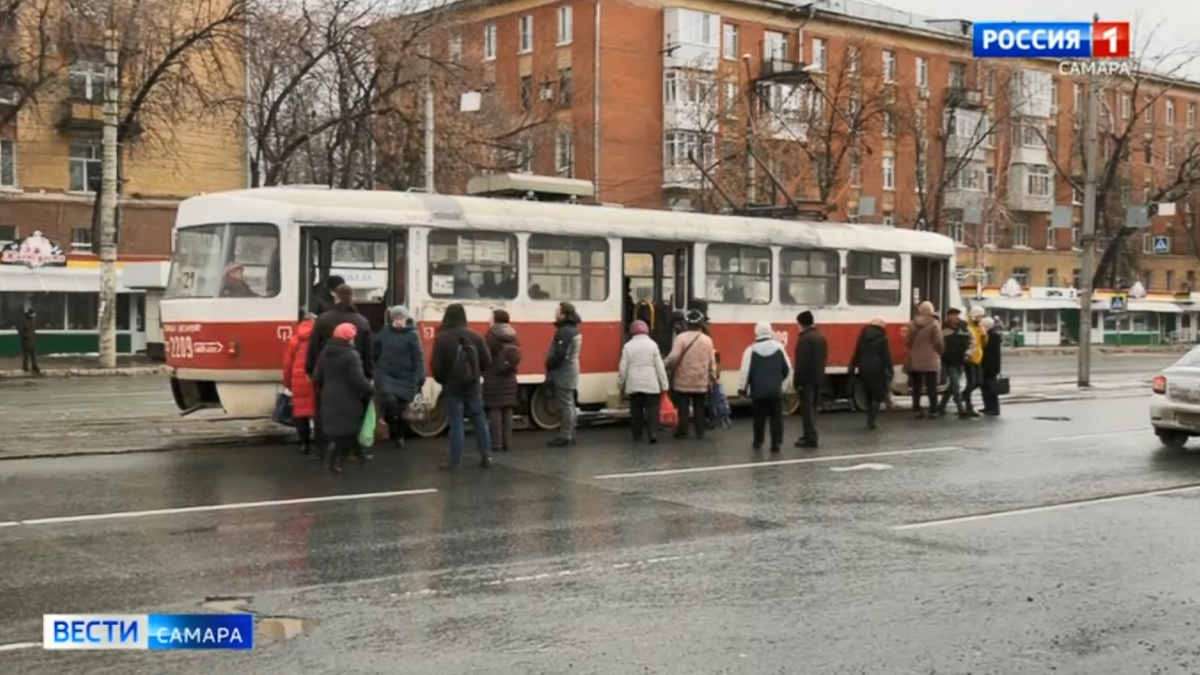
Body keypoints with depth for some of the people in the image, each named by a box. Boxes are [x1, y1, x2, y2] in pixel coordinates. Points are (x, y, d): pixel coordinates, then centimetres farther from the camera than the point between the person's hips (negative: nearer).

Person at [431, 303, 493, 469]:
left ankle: (455, 461, 2)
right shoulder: (474, 336, -1)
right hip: (472, 386, 3)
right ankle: (486, 456, 14)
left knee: (456, 423, 0)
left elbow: (436, 365, -13)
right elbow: (487, 361, 2)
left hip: (452, 387, -3)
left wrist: (441, 380, 7)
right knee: (479, 420, 11)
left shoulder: (441, 338, -12)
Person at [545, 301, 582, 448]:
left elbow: (559, 354, -25)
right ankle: (570, 435, 19)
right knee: (569, 404, 14)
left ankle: (565, 436, -6)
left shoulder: (564, 331, -19)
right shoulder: (573, 330, 14)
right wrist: (552, 367, 17)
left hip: (563, 373, -11)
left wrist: (549, 366, -10)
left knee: (565, 405, -8)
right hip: (570, 372, 11)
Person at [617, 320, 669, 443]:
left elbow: (623, 368, 1)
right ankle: (653, 434, -10)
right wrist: (664, 384, 3)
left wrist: (620, 384, 13)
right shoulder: (652, 344, -3)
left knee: (636, 410, 10)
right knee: (652, 410, 0)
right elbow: (659, 366, -2)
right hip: (651, 384, -2)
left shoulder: (628, 346, 0)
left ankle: (637, 435, 16)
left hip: (633, 384, 2)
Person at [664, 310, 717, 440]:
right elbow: (712, 362, 5)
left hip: (683, 380, -3)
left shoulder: (681, 338, -9)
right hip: (701, 381, 3)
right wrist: (712, 378, 14)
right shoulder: (707, 340, 3)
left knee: (683, 407, 4)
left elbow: (673, 357, -16)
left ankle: (683, 431, 5)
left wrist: (664, 365, 0)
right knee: (699, 407, 9)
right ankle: (700, 432, 10)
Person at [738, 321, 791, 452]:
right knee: (776, 417, 5)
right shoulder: (778, 348, 1)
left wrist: (742, 388, 2)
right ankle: (776, 443, -1)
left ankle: (758, 442, 18)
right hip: (775, 390, 1)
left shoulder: (751, 350, -6)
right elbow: (787, 369, 7)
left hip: (758, 391, -1)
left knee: (759, 417, 11)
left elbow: (745, 371, -9)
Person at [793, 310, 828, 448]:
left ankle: (810, 438, -6)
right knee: (812, 407, 16)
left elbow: (801, 363, -20)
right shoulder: (821, 338, 11)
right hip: (818, 378, 9)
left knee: (807, 408, -5)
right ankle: (810, 435, 23)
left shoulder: (804, 339, -18)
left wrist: (798, 381, -16)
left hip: (807, 379, -9)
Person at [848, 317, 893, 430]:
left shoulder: (863, 336, 9)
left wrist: (851, 370, 15)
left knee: (868, 396, 16)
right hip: (877, 370, -5)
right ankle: (871, 420, -9)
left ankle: (870, 420, 16)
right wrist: (890, 372, -6)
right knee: (878, 395, 2)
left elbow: (856, 354, 11)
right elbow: (887, 357, -8)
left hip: (864, 370, 5)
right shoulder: (882, 338, -5)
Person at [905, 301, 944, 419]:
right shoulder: (934, 324, -12)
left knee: (916, 387, 9)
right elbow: (939, 342, -12)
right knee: (932, 387, 3)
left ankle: (917, 410, 8)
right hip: (931, 360, -3)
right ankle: (933, 411, 2)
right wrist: (940, 352, 8)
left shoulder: (912, 324, 1)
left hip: (915, 360, 3)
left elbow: (908, 341, 7)